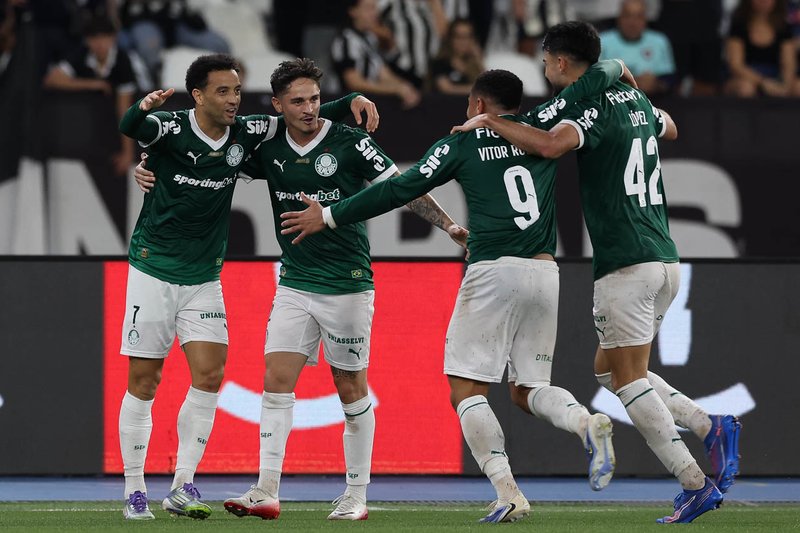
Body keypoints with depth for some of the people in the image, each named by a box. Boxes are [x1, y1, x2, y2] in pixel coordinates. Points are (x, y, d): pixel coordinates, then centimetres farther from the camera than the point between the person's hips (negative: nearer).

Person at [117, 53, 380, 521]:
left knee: (210, 374, -10)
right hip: (153, 271, -4)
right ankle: (135, 491, 7)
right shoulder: (171, 129, -14)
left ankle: (182, 487, -3)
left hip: (204, 278, 4)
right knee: (143, 381, -1)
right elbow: (130, 128, -35)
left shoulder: (245, 134, -1)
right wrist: (144, 108, -57)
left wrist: (353, 100, -9)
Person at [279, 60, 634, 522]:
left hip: (493, 274, -5)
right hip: (544, 273, 5)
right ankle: (586, 421, -18)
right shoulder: (541, 128, 14)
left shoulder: (463, 142, 6)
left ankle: (508, 492, -15)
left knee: (467, 390, 0)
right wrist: (615, 68, 41)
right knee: (528, 389, 14)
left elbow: (400, 190, 3)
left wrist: (329, 216, 10)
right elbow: (593, 82, 17)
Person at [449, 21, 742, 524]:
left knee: (629, 380, -4)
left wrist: (490, 121, -18)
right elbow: (669, 128, 38)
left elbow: (553, 144, -31)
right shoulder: (634, 98, 15)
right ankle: (711, 427, 3)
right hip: (664, 258, 9)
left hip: (626, 264, -9)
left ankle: (696, 484, -11)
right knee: (609, 368, 18)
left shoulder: (591, 106, -10)